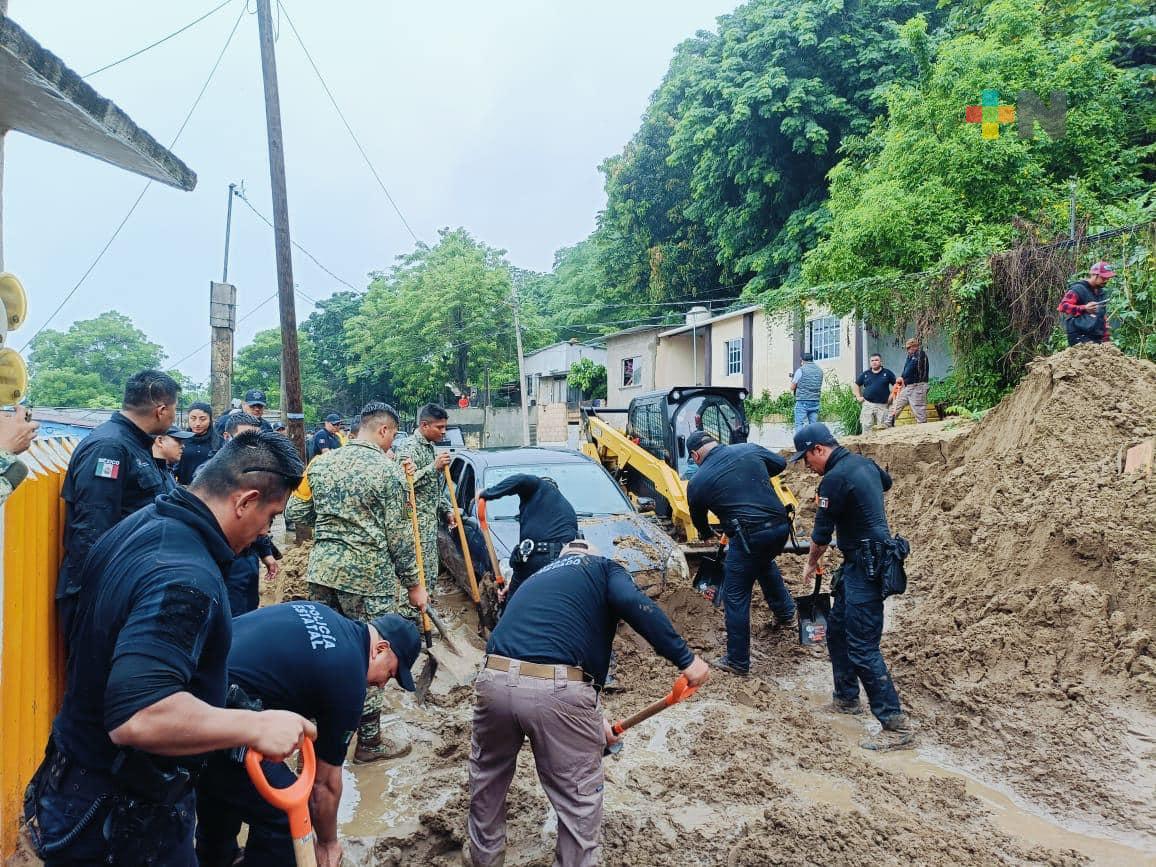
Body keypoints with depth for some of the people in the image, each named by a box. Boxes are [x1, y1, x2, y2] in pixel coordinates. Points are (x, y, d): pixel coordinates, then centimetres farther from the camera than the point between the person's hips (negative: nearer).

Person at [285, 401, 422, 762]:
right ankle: (369, 741, 17)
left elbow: (295, 511, 9)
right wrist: (413, 584, 0)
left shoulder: (321, 463, 6)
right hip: (368, 576, -6)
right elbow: (399, 536, -9)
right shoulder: (387, 470, -11)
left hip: (322, 569, 6)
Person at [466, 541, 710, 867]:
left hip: (496, 679, 6)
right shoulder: (602, 567, 17)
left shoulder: (537, 578, 33)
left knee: (487, 774, 33)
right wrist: (685, 659, -6)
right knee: (579, 799, 16)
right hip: (556, 689, -6)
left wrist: (592, 721, 46)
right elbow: (632, 603, -8)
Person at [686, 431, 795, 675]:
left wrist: (707, 533, 41)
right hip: (781, 526, 6)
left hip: (749, 536, -6)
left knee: (735, 599, 8)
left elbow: (698, 520, 18)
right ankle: (785, 613, 50)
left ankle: (737, 662, 16)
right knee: (764, 561, 38)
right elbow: (780, 464, 23)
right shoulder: (749, 449, 7)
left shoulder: (697, 482, 1)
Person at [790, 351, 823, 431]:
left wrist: (792, 381, 21)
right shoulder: (820, 370, 12)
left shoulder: (801, 370, -4)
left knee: (799, 424, -4)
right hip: (815, 402, 5)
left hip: (802, 401, -5)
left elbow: (792, 387, 0)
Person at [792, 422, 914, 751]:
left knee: (862, 647, -9)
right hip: (863, 562, 10)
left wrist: (811, 564, 7)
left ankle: (897, 727, -5)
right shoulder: (864, 463, 9)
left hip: (864, 566, -10)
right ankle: (846, 698, 32)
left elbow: (822, 532, -11)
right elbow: (886, 482, 33)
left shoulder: (835, 479, -19)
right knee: (837, 630, 19)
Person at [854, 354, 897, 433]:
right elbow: (857, 385, 20)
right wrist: (858, 397, 9)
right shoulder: (865, 374, 11)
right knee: (866, 427, -2)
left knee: (883, 427, 0)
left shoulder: (887, 373, 6)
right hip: (868, 404, 1)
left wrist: (891, 395, -2)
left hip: (882, 405, -1)